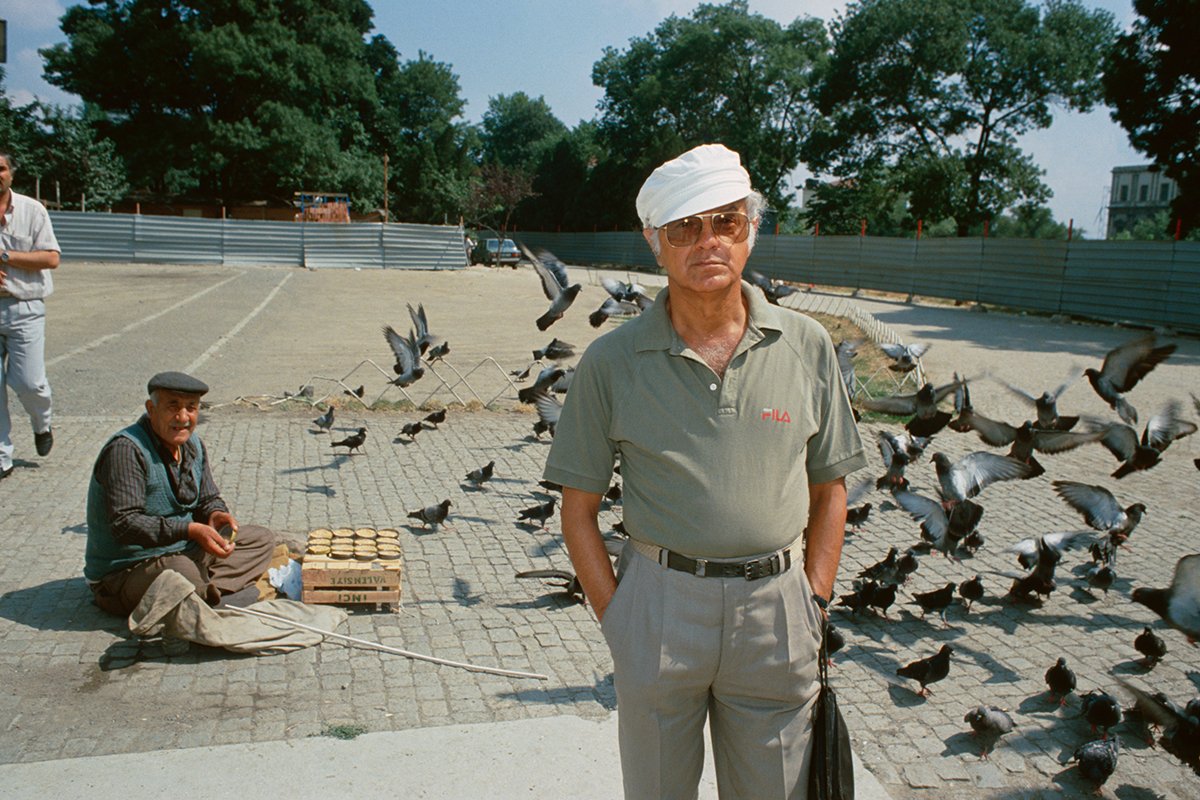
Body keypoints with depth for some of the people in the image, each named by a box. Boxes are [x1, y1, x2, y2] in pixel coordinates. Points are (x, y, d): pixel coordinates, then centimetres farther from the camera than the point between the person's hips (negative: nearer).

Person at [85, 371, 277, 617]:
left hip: (183, 552, 9)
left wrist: (215, 514, -11)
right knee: (184, 571, -41)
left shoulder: (193, 445, 7)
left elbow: (208, 499, 14)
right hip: (123, 573, -9)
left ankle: (208, 592, -18)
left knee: (261, 539, 3)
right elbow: (125, 524, -29)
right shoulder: (126, 449, -21)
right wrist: (190, 530, -35)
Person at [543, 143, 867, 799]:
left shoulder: (806, 346, -1)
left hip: (776, 602, 1)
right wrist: (617, 619, -4)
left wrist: (813, 607, 2)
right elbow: (579, 510, 0)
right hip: (660, 602, -1)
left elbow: (829, 491, 7)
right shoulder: (611, 362, -5)